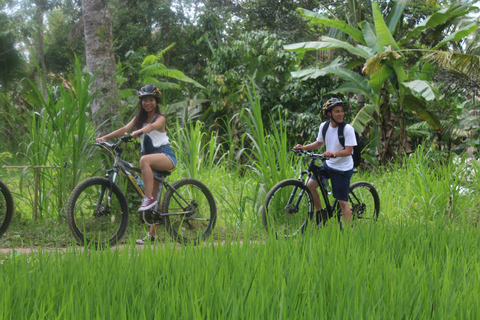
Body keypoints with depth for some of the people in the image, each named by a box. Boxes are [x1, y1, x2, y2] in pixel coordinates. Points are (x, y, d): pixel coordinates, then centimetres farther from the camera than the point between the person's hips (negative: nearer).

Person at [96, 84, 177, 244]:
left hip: (166, 156, -6)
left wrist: (139, 131, -49)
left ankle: (148, 198, -36)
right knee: (154, 198, 5)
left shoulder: (160, 118, -5)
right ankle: (152, 234, 8)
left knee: (145, 160, -37)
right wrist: (104, 137, -18)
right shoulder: (139, 118, 12)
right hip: (152, 158, 6)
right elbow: (125, 129, -2)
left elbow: (152, 126, -28)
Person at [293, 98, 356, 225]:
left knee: (343, 202, -4)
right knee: (310, 185, -6)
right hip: (328, 164, 6)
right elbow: (319, 143, 15)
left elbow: (348, 151, -21)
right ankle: (320, 214, 14)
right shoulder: (324, 126, 0)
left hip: (343, 168, -6)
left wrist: (333, 153, -38)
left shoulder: (347, 129, -17)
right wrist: (303, 147, 0)